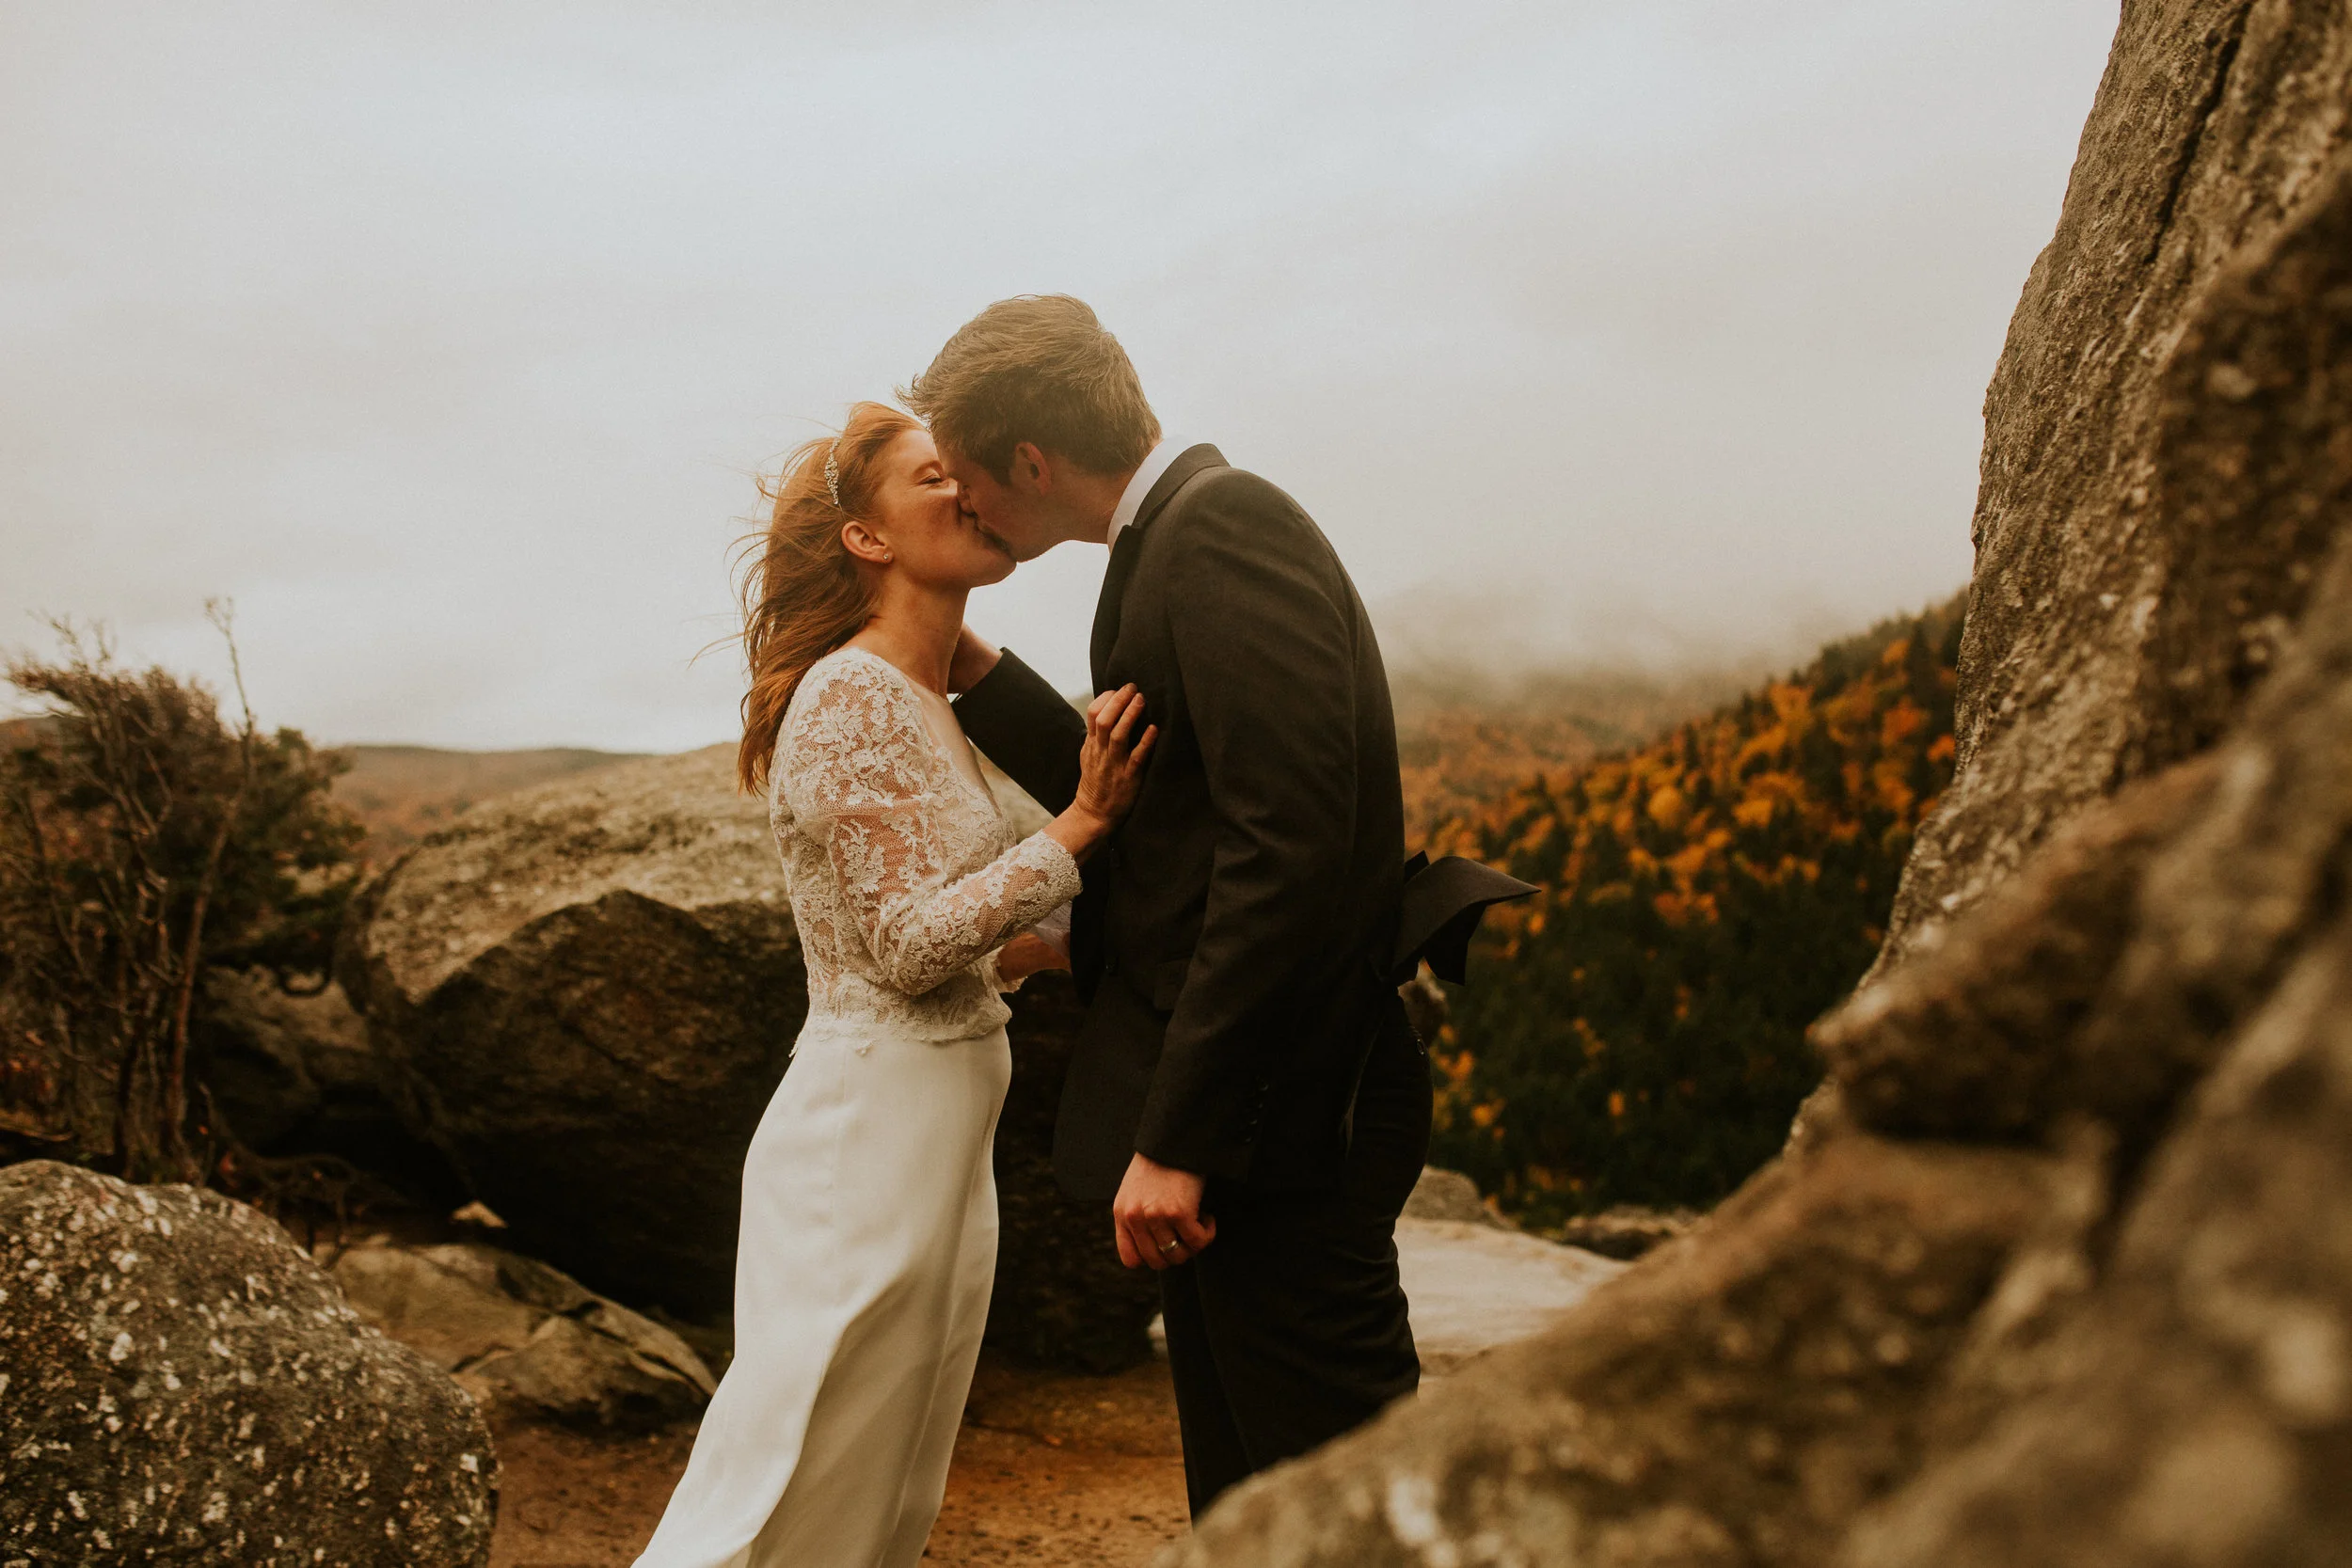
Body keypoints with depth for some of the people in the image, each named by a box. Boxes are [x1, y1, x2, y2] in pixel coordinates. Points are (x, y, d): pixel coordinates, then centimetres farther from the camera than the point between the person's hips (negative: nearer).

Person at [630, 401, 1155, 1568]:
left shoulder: (925, 705, 14)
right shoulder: (851, 698, -14)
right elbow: (907, 947, -19)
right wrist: (1082, 824, -21)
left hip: (940, 1138, 9)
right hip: (875, 1131, -9)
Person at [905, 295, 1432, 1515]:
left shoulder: (1222, 531, -15)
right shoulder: (1188, 540, 17)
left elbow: (1288, 847, -24)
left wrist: (1176, 1136, -22)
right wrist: (979, 673, 17)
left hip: (1273, 1130, -10)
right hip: (1218, 1114, 10)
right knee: (1242, 1502, 19)